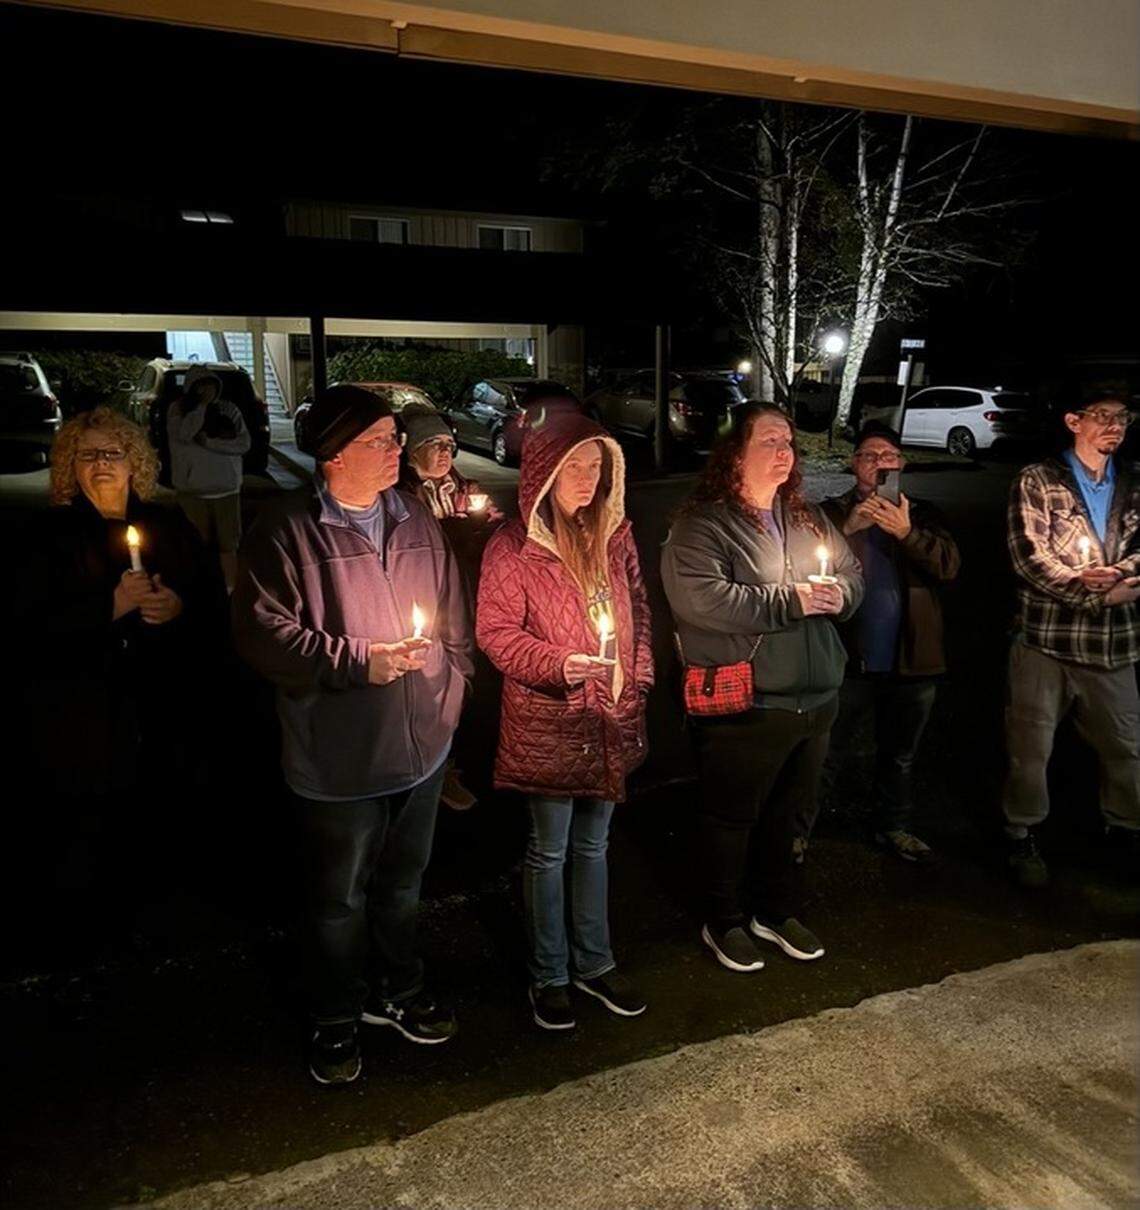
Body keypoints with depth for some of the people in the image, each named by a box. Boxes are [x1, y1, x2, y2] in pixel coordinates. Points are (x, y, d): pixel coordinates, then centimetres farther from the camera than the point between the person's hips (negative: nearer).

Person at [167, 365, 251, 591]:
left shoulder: (228, 409, 4)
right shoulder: (178, 409, 2)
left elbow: (244, 443, -4)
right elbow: (184, 433, -16)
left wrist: (208, 442, -10)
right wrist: (203, 404, -11)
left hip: (226, 489, 1)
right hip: (192, 491, -1)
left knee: (228, 544, 5)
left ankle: (230, 590, 13)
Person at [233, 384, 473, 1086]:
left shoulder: (417, 522, 4)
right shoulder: (289, 533, -14)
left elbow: (455, 620, 12)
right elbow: (264, 634, -18)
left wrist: (452, 688, 8)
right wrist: (358, 660, -24)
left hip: (421, 747, 5)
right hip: (340, 758, -5)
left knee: (402, 885, 23)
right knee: (339, 899, 13)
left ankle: (397, 991, 46)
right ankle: (337, 1021, 36)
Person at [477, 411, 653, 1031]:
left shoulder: (613, 534, 6)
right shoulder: (512, 546, -12)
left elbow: (637, 609, 14)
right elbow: (495, 631, -11)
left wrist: (637, 676, 4)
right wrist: (557, 663, -24)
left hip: (610, 718, 5)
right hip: (547, 721, -5)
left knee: (593, 843, 19)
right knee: (549, 849, 8)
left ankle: (593, 962, 36)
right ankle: (548, 976, 27)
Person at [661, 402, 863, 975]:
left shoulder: (808, 518, 11)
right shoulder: (702, 523, -13)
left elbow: (853, 573, 18)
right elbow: (699, 599, -27)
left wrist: (839, 592, -7)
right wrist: (791, 601, -22)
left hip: (814, 700, 7)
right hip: (743, 707, -7)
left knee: (785, 812, 22)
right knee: (731, 818, 10)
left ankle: (775, 911, 42)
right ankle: (723, 922, 31)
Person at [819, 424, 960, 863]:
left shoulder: (921, 515, 7)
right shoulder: (832, 512, 1)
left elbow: (950, 565, -9)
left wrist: (906, 533, -23)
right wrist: (848, 528, -25)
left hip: (910, 661, 3)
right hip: (848, 658, -2)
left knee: (899, 756, 19)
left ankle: (893, 827, 37)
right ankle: (797, 829, 21)